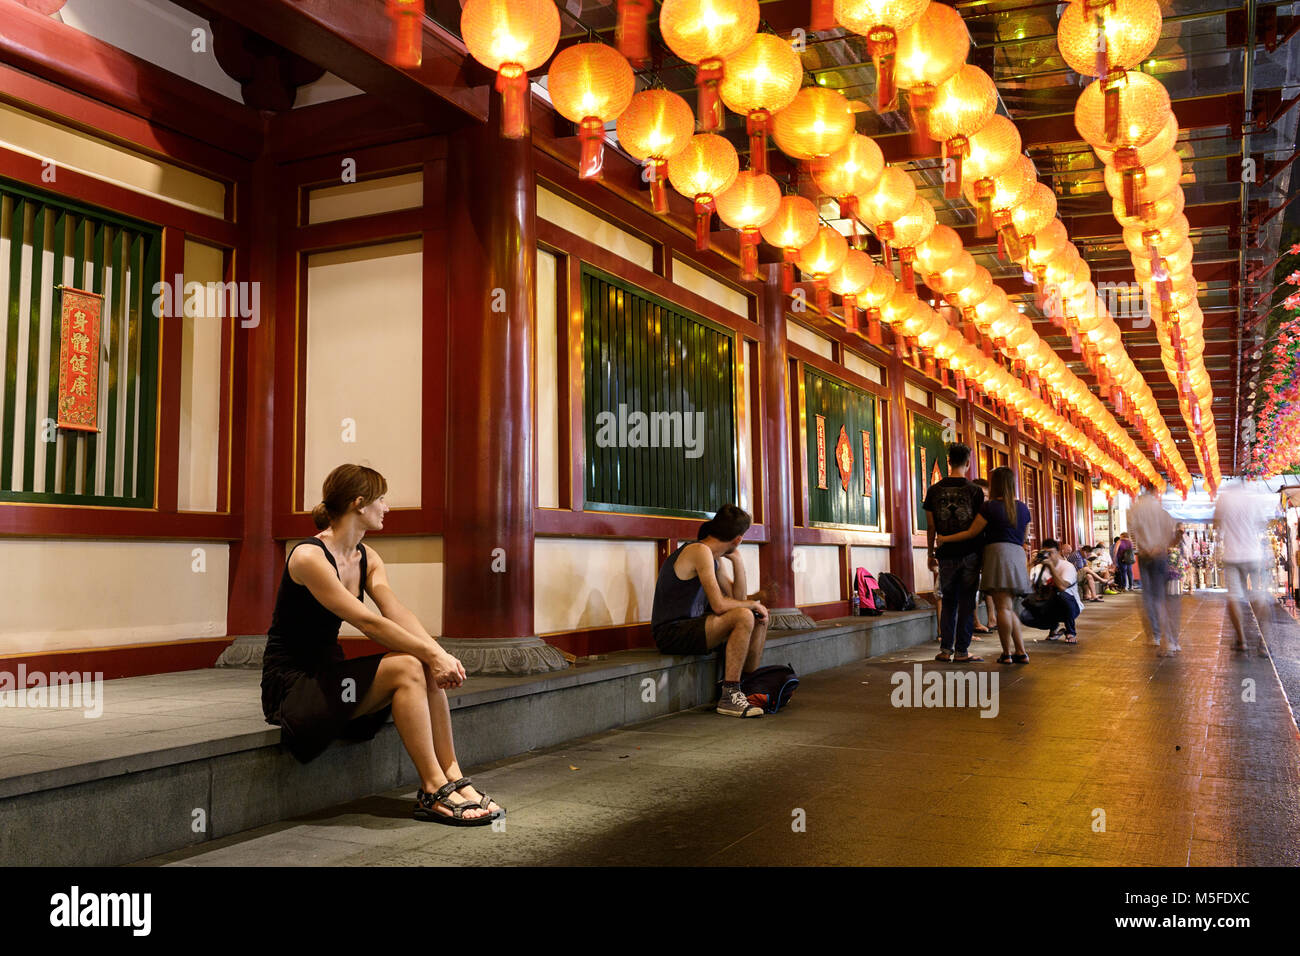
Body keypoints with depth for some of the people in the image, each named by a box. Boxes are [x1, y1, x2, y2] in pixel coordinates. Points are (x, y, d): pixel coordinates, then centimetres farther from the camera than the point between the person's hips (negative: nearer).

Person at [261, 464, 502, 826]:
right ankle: (433, 790, -20)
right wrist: (431, 654, -27)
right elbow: (367, 621, -26)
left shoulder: (367, 558, 7)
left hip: (330, 674, 8)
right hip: (291, 684, -8)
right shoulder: (308, 557, -19)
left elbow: (398, 612, -8)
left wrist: (439, 652, -24)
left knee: (426, 667, -15)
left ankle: (452, 778, -14)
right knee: (406, 668, -26)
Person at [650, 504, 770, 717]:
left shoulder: (715, 559, 13)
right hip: (672, 633, -10)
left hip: (691, 626, 10)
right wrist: (753, 604, -8)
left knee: (760, 620, 13)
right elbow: (719, 605, -24)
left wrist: (737, 560, 7)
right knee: (744, 617, -28)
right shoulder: (700, 551, -17)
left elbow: (737, 598, 14)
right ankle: (729, 696, -24)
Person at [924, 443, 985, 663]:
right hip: (969, 553, -2)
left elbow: (931, 527, 3)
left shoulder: (934, 490, 1)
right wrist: (983, 553, 7)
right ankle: (961, 651, 3)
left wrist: (931, 554, 11)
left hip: (946, 554, 2)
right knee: (966, 602, 3)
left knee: (948, 602, 12)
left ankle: (945, 649, 9)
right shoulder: (975, 490, -4)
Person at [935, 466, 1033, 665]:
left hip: (997, 553, -6)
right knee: (1009, 607, 12)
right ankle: (1021, 652, 8)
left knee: (1003, 606, -6)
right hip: (1017, 556, 6)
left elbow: (972, 533, -5)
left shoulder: (990, 506, -6)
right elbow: (1023, 538, 19)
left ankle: (1007, 653, -5)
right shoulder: (1023, 508, 13)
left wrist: (945, 539, 4)